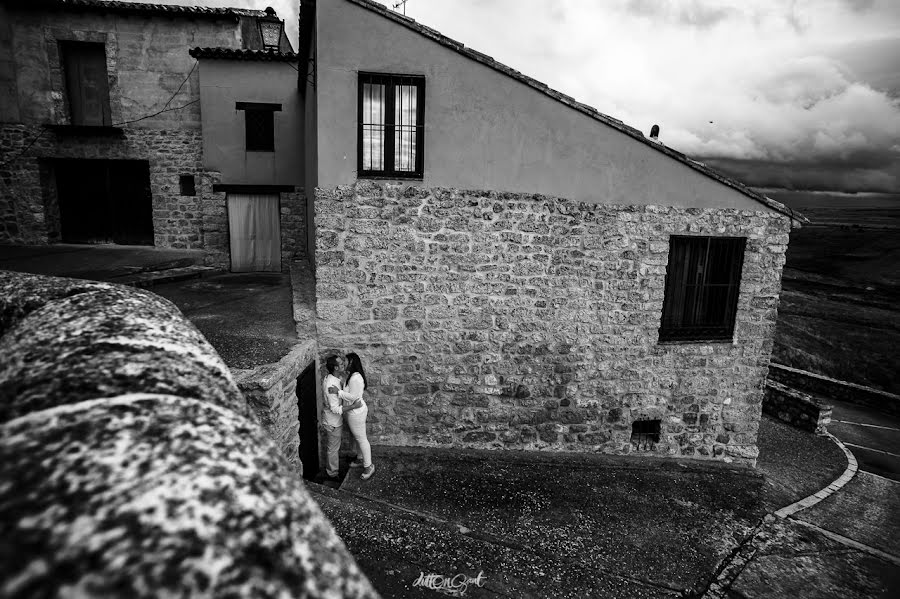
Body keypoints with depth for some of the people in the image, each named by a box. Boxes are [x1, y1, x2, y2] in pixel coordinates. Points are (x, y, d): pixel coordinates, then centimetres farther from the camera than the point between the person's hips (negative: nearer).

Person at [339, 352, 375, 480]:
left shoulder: (355, 378, -26)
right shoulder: (353, 375, 6)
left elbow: (353, 397, -27)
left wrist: (338, 392, -27)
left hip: (356, 412, -10)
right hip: (357, 410, 10)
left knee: (361, 439, 1)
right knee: (358, 437, 23)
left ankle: (368, 466, 12)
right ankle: (360, 459, 40)